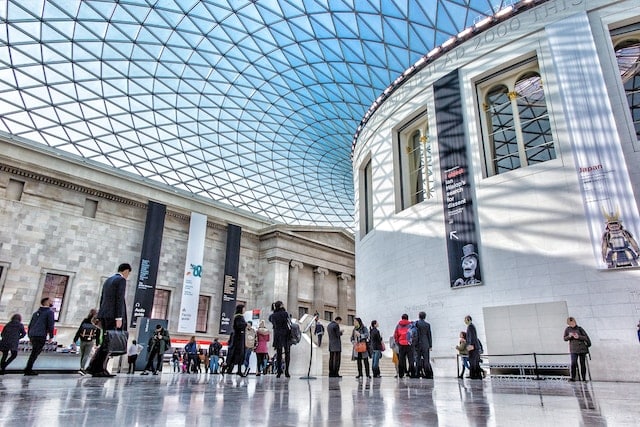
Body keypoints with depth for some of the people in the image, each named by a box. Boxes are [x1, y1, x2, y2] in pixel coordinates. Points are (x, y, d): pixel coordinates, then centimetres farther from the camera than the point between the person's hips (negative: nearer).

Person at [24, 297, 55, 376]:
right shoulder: (50, 312, -1)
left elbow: (30, 325, 21)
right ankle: (28, 370, -6)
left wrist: (30, 337, 24)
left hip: (32, 336, 7)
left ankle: (28, 369, 13)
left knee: (35, 352, 17)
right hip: (41, 336, -7)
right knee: (34, 353, -4)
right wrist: (51, 336, -5)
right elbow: (50, 325, -10)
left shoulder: (36, 312, 21)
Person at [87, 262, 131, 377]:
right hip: (113, 315, -9)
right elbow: (119, 299, -14)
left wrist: (101, 318, 23)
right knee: (108, 343, -5)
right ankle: (99, 369, -5)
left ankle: (93, 367, 9)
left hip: (103, 314, 9)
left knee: (107, 342, 12)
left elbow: (102, 299, 21)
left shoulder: (108, 280, 21)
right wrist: (119, 318, -17)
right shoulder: (121, 280, -5)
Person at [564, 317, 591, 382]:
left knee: (583, 364, 7)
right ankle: (573, 377, -10)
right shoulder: (567, 329, 4)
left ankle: (583, 378, 18)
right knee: (573, 363, -15)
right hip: (573, 349, -1)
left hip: (582, 349, 1)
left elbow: (586, 337, -1)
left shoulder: (579, 329, 1)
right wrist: (569, 336, -15)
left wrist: (578, 337, -18)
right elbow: (565, 338, 5)